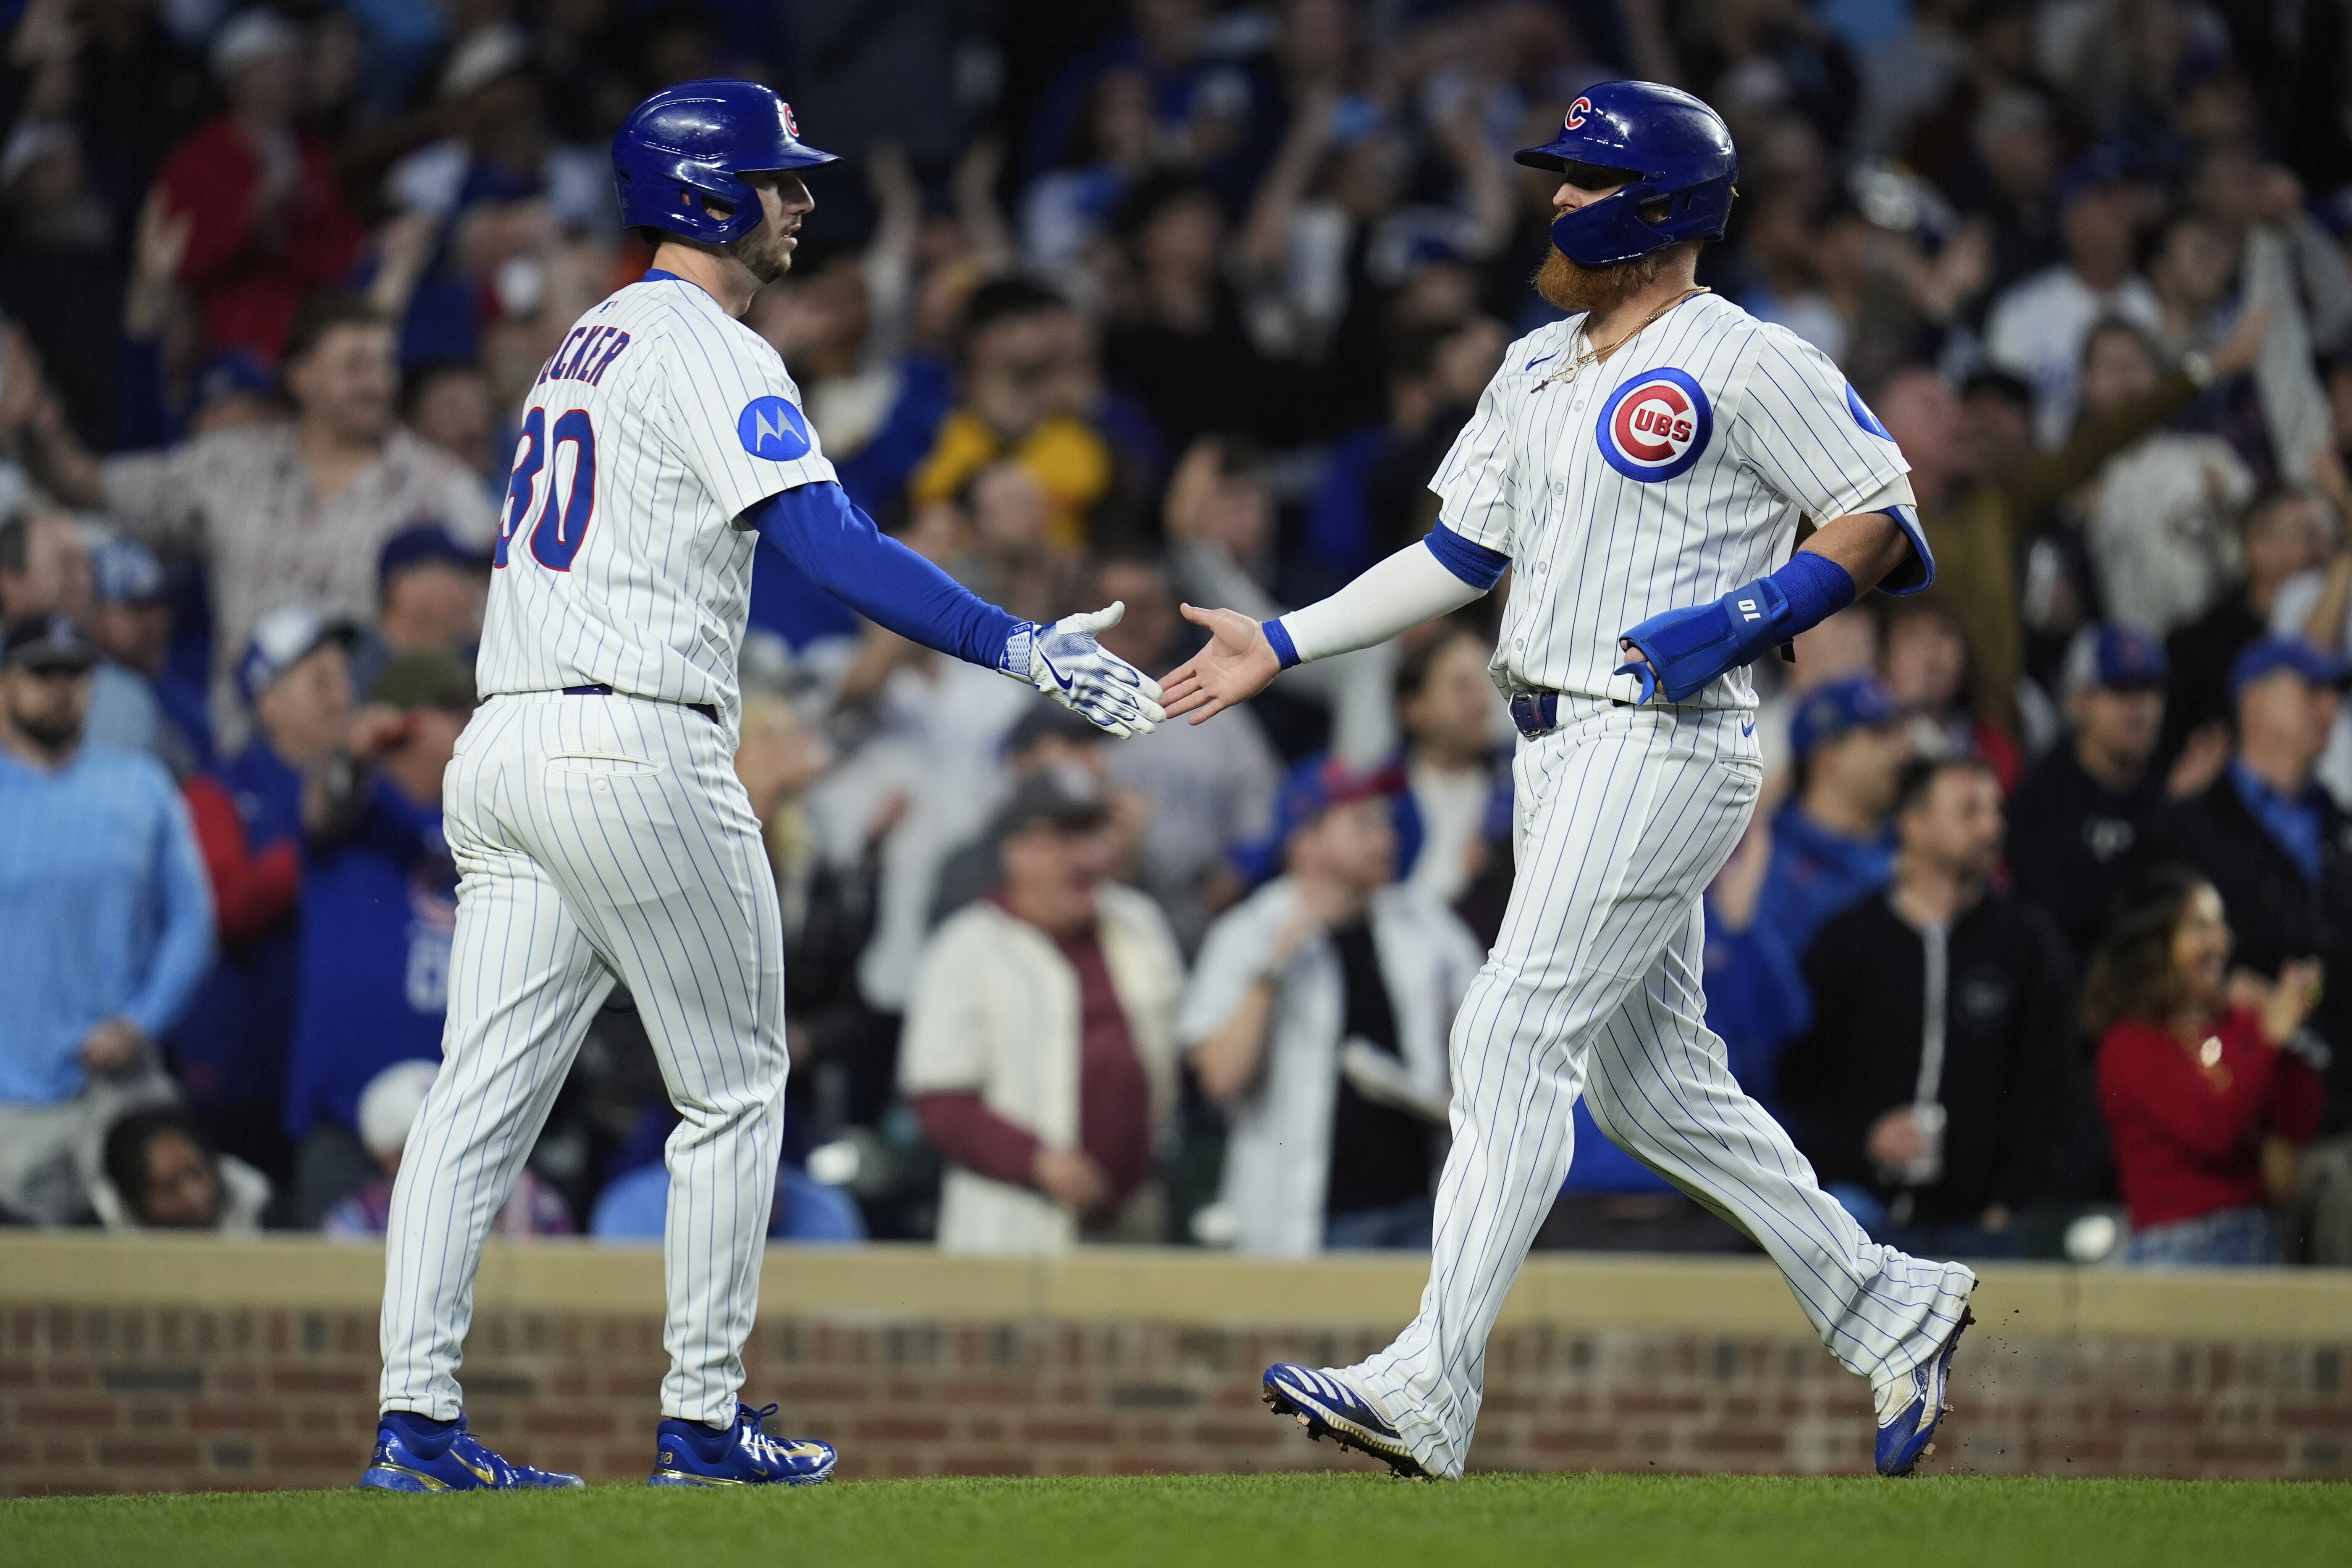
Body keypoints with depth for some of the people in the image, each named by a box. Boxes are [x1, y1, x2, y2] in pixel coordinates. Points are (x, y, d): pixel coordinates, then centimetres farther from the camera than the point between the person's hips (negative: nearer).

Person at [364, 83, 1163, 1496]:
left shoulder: (587, 348, 22)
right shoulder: (707, 351, -8)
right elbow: (831, 543, -19)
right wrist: (1021, 647, -23)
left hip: (504, 745, 9)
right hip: (637, 749, -9)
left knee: (484, 1093, 2)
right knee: (734, 1089, 3)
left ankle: (417, 1416, -4)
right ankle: (704, 1420, 6)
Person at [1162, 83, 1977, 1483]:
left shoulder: (1747, 365, -9)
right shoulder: (1540, 370, 16)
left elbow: (1881, 519, -7)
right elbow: (1465, 552, 20)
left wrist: (1746, 618, -20)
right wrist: (1284, 644, 15)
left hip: (1666, 747, -9)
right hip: (1559, 751, 9)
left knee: (1514, 1038, -16)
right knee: (1651, 1081, 12)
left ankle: (1431, 1392, -20)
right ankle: (1892, 1313, 25)